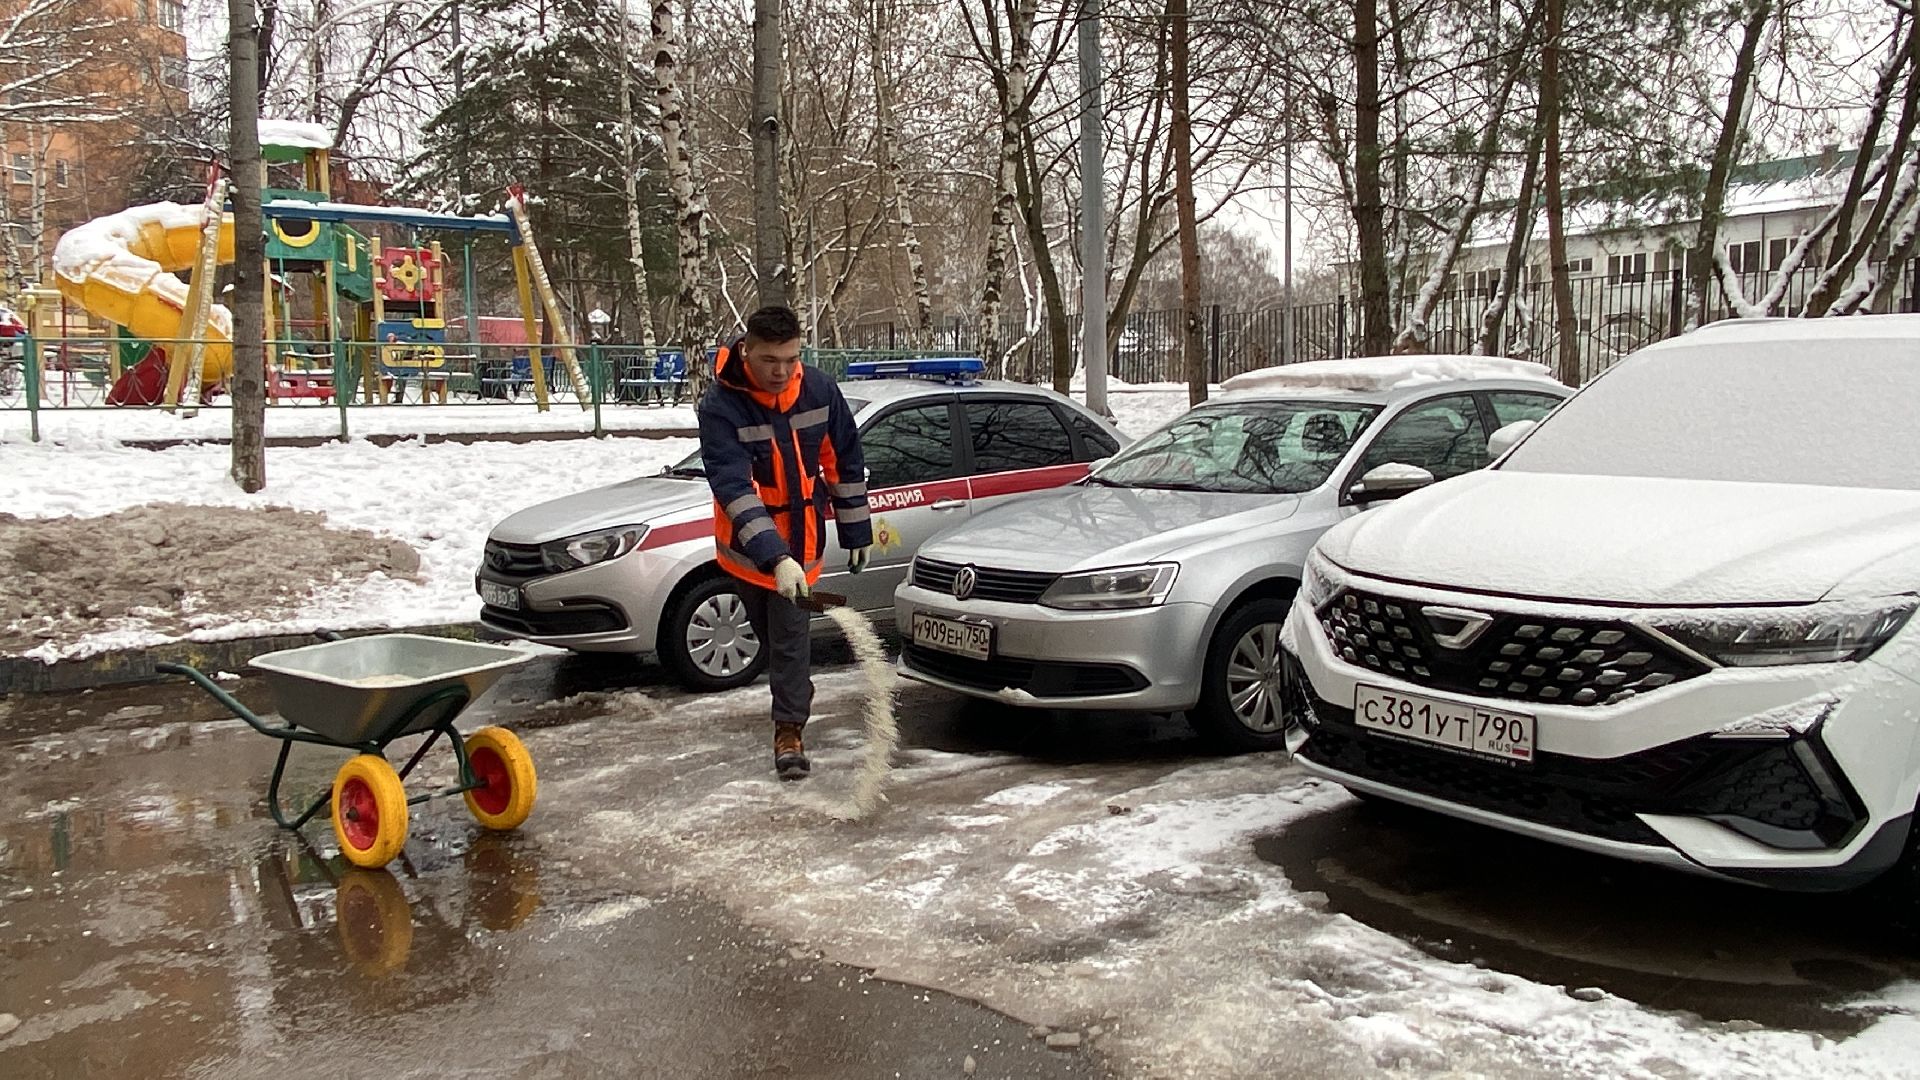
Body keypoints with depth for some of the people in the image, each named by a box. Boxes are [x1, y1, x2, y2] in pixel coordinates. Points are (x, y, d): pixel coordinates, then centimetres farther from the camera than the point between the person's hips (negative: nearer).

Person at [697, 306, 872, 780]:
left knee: (789, 632, -5)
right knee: (771, 632, 15)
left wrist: (856, 530, 4)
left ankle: (789, 728, 2)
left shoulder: (819, 390, -13)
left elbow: (844, 462, 1)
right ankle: (795, 697, 40)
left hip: (800, 535, 1)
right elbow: (733, 488, -32)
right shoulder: (720, 406, -23)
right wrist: (774, 557, -42)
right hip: (748, 542, 0)